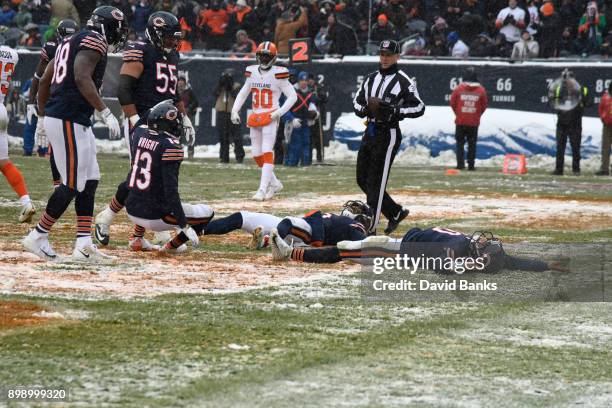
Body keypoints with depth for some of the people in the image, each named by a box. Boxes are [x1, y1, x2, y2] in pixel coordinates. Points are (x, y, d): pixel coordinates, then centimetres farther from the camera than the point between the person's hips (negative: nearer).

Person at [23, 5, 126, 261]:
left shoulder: (71, 41, 20)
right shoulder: (94, 41, -8)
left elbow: (45, 80, 21)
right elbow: (81, 78, -23)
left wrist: (43, 114, 27)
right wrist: (106, 113, -26)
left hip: (76, 122, 10)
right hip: (68, 121, -10)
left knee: (90, 180, 10)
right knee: (73, 184, -5)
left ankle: (83, 243, 5)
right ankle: (38, 237, 2)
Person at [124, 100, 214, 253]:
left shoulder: (139, 133, -2)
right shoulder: (170, 147, -19)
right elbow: (170, 190, -23)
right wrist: (185, 226, -22)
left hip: (132, 211, 7)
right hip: (155, 217, -7)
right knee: (207, 213, 7)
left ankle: (137, 239, 29)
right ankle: (173, 245, 9)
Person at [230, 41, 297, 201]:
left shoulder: (278, 74, -9)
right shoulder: (252, 72, 7)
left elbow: (292, 96, -6)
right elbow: (243, 93, 19)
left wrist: (279, 112, -15)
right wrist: (235, 110, 7)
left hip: (270, 118, -6)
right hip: (255, 118, 6)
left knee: (267, 152, -14)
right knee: (257, 155, 8)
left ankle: (263, 189, -18)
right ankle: (275, 183, 23)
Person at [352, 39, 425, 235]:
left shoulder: (404, 81, -7)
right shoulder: (371, 78, 15)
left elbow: (419, 108, -10)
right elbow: (357, 101, 19)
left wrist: (394, 110, -21)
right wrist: (364, 109, -3)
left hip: (388, 134, -8)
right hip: (370, 131, 8)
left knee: (376, 181, -9)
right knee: (362, 179, 10)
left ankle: (371, 227, -7)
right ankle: (396, 212, 24)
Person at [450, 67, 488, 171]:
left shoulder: (459, 88, -7)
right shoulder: (481, 90, -5)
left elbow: (452, 103, 1)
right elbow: (484, 105, 3)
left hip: (460, 121, -1)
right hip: (474, 122, 1)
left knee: (460, 143, 7)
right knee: (472, 144, 8)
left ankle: (460, 164, -1)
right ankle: (471, 165, 5)